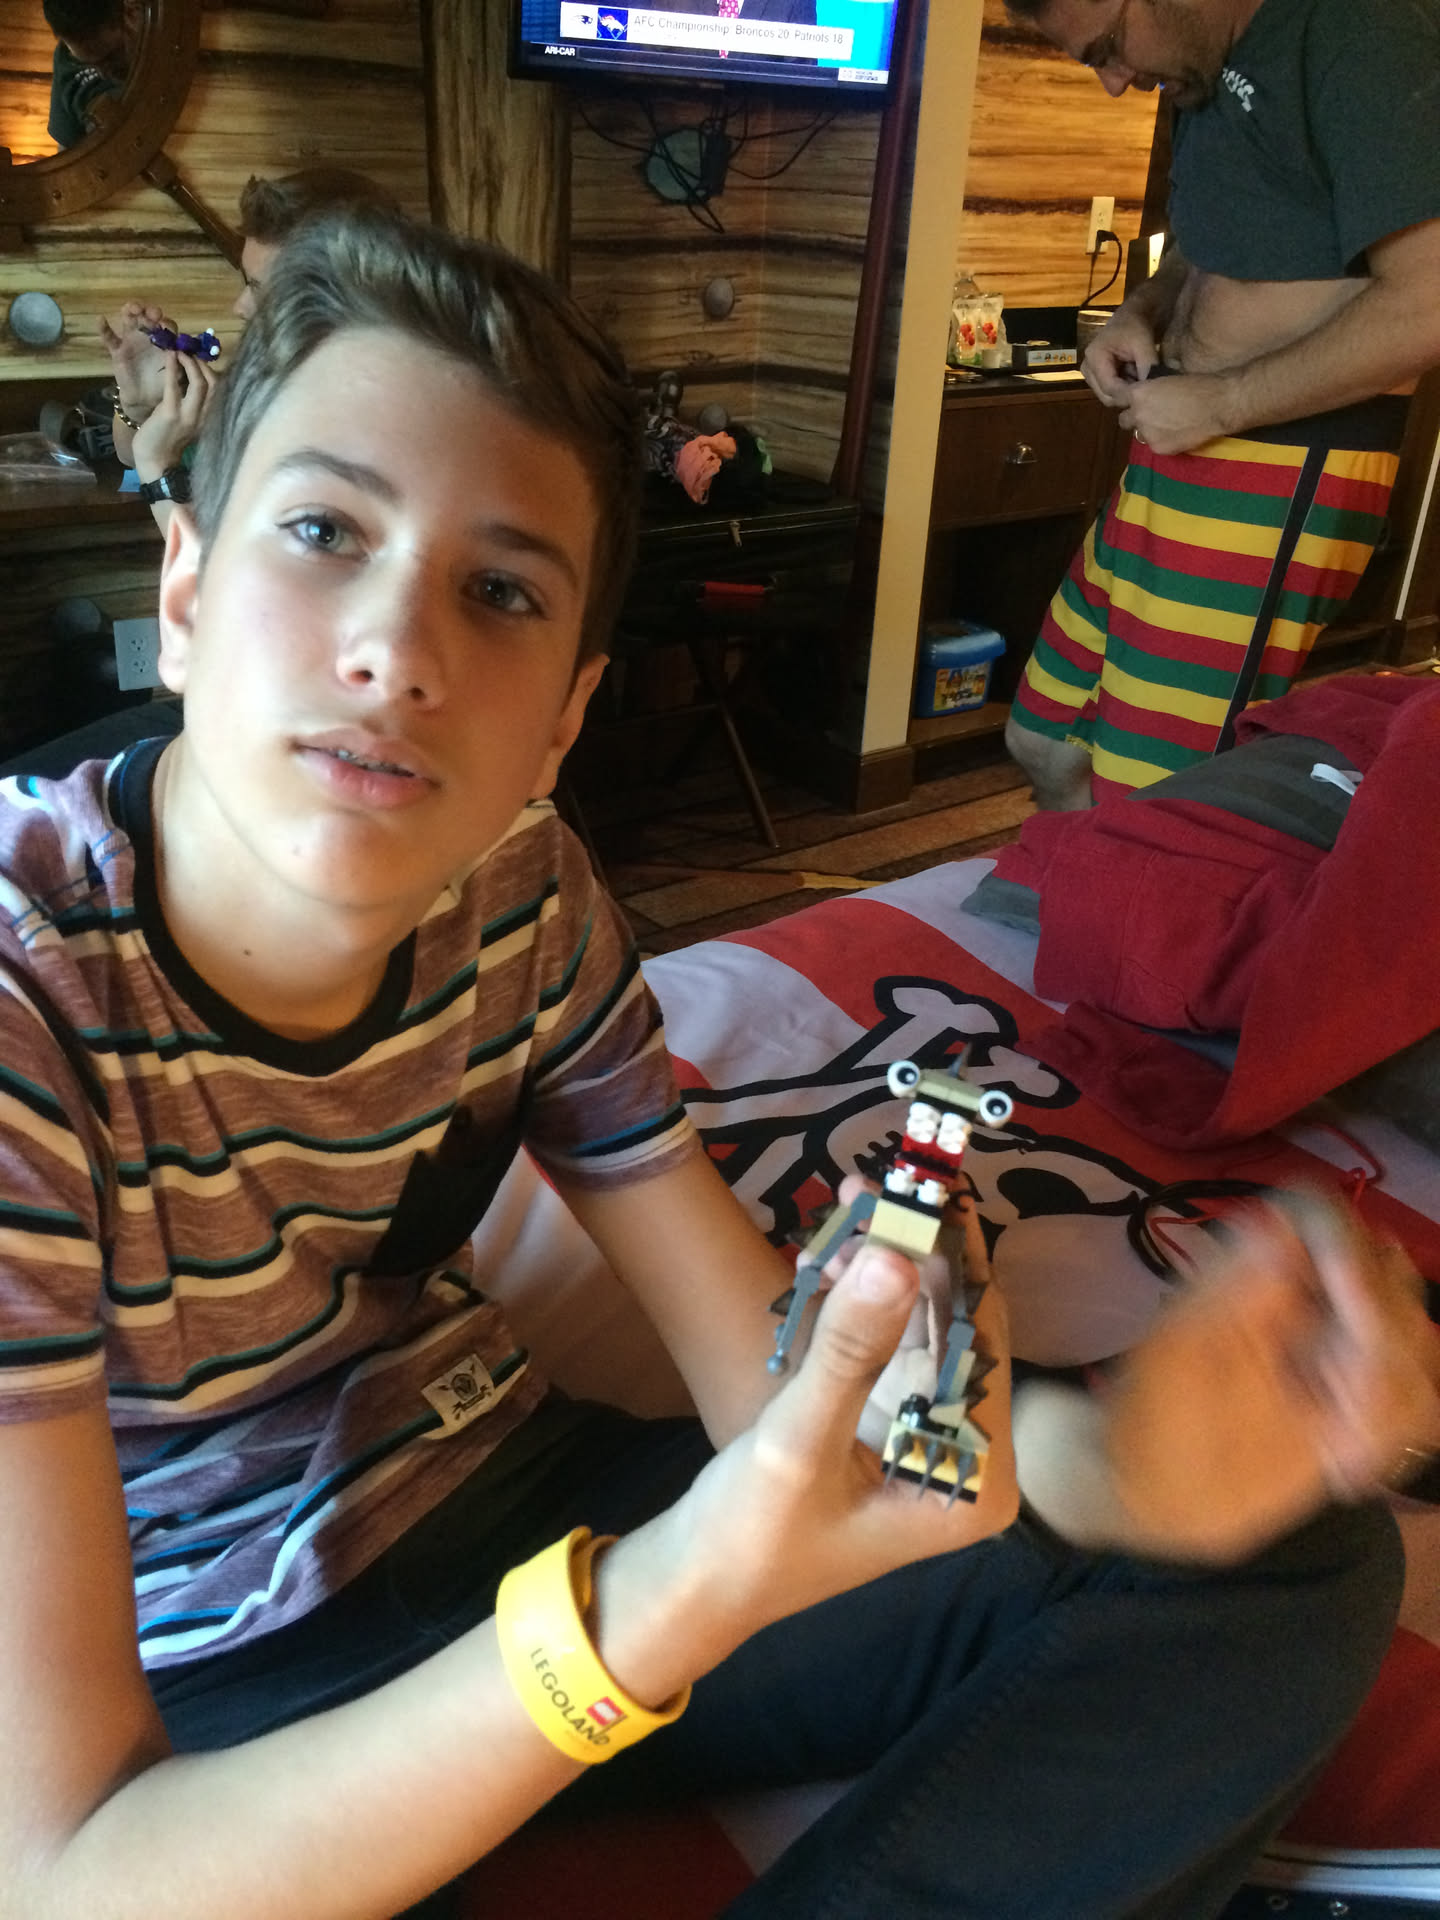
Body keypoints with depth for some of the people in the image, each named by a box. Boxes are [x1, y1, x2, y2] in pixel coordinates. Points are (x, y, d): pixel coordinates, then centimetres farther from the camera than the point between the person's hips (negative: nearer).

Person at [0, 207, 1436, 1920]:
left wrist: (1107, 1456, -29)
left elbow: (780, 1391, -9)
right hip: (198, 1710, -3)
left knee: (1300, 1572, -4)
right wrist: (667, 1607, -42)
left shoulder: (515, 896, -11)